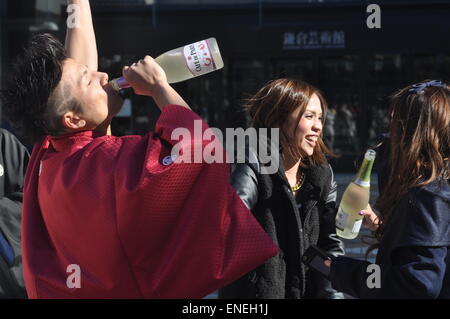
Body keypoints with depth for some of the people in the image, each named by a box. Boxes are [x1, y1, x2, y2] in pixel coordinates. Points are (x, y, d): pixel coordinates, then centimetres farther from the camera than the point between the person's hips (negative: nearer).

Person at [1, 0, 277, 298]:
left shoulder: (51, 152, -7)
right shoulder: (105, 162, -30)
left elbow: (75, 63, 5)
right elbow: (195, 143, -38)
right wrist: (157, 85, -24)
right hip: (130, 288, -8)